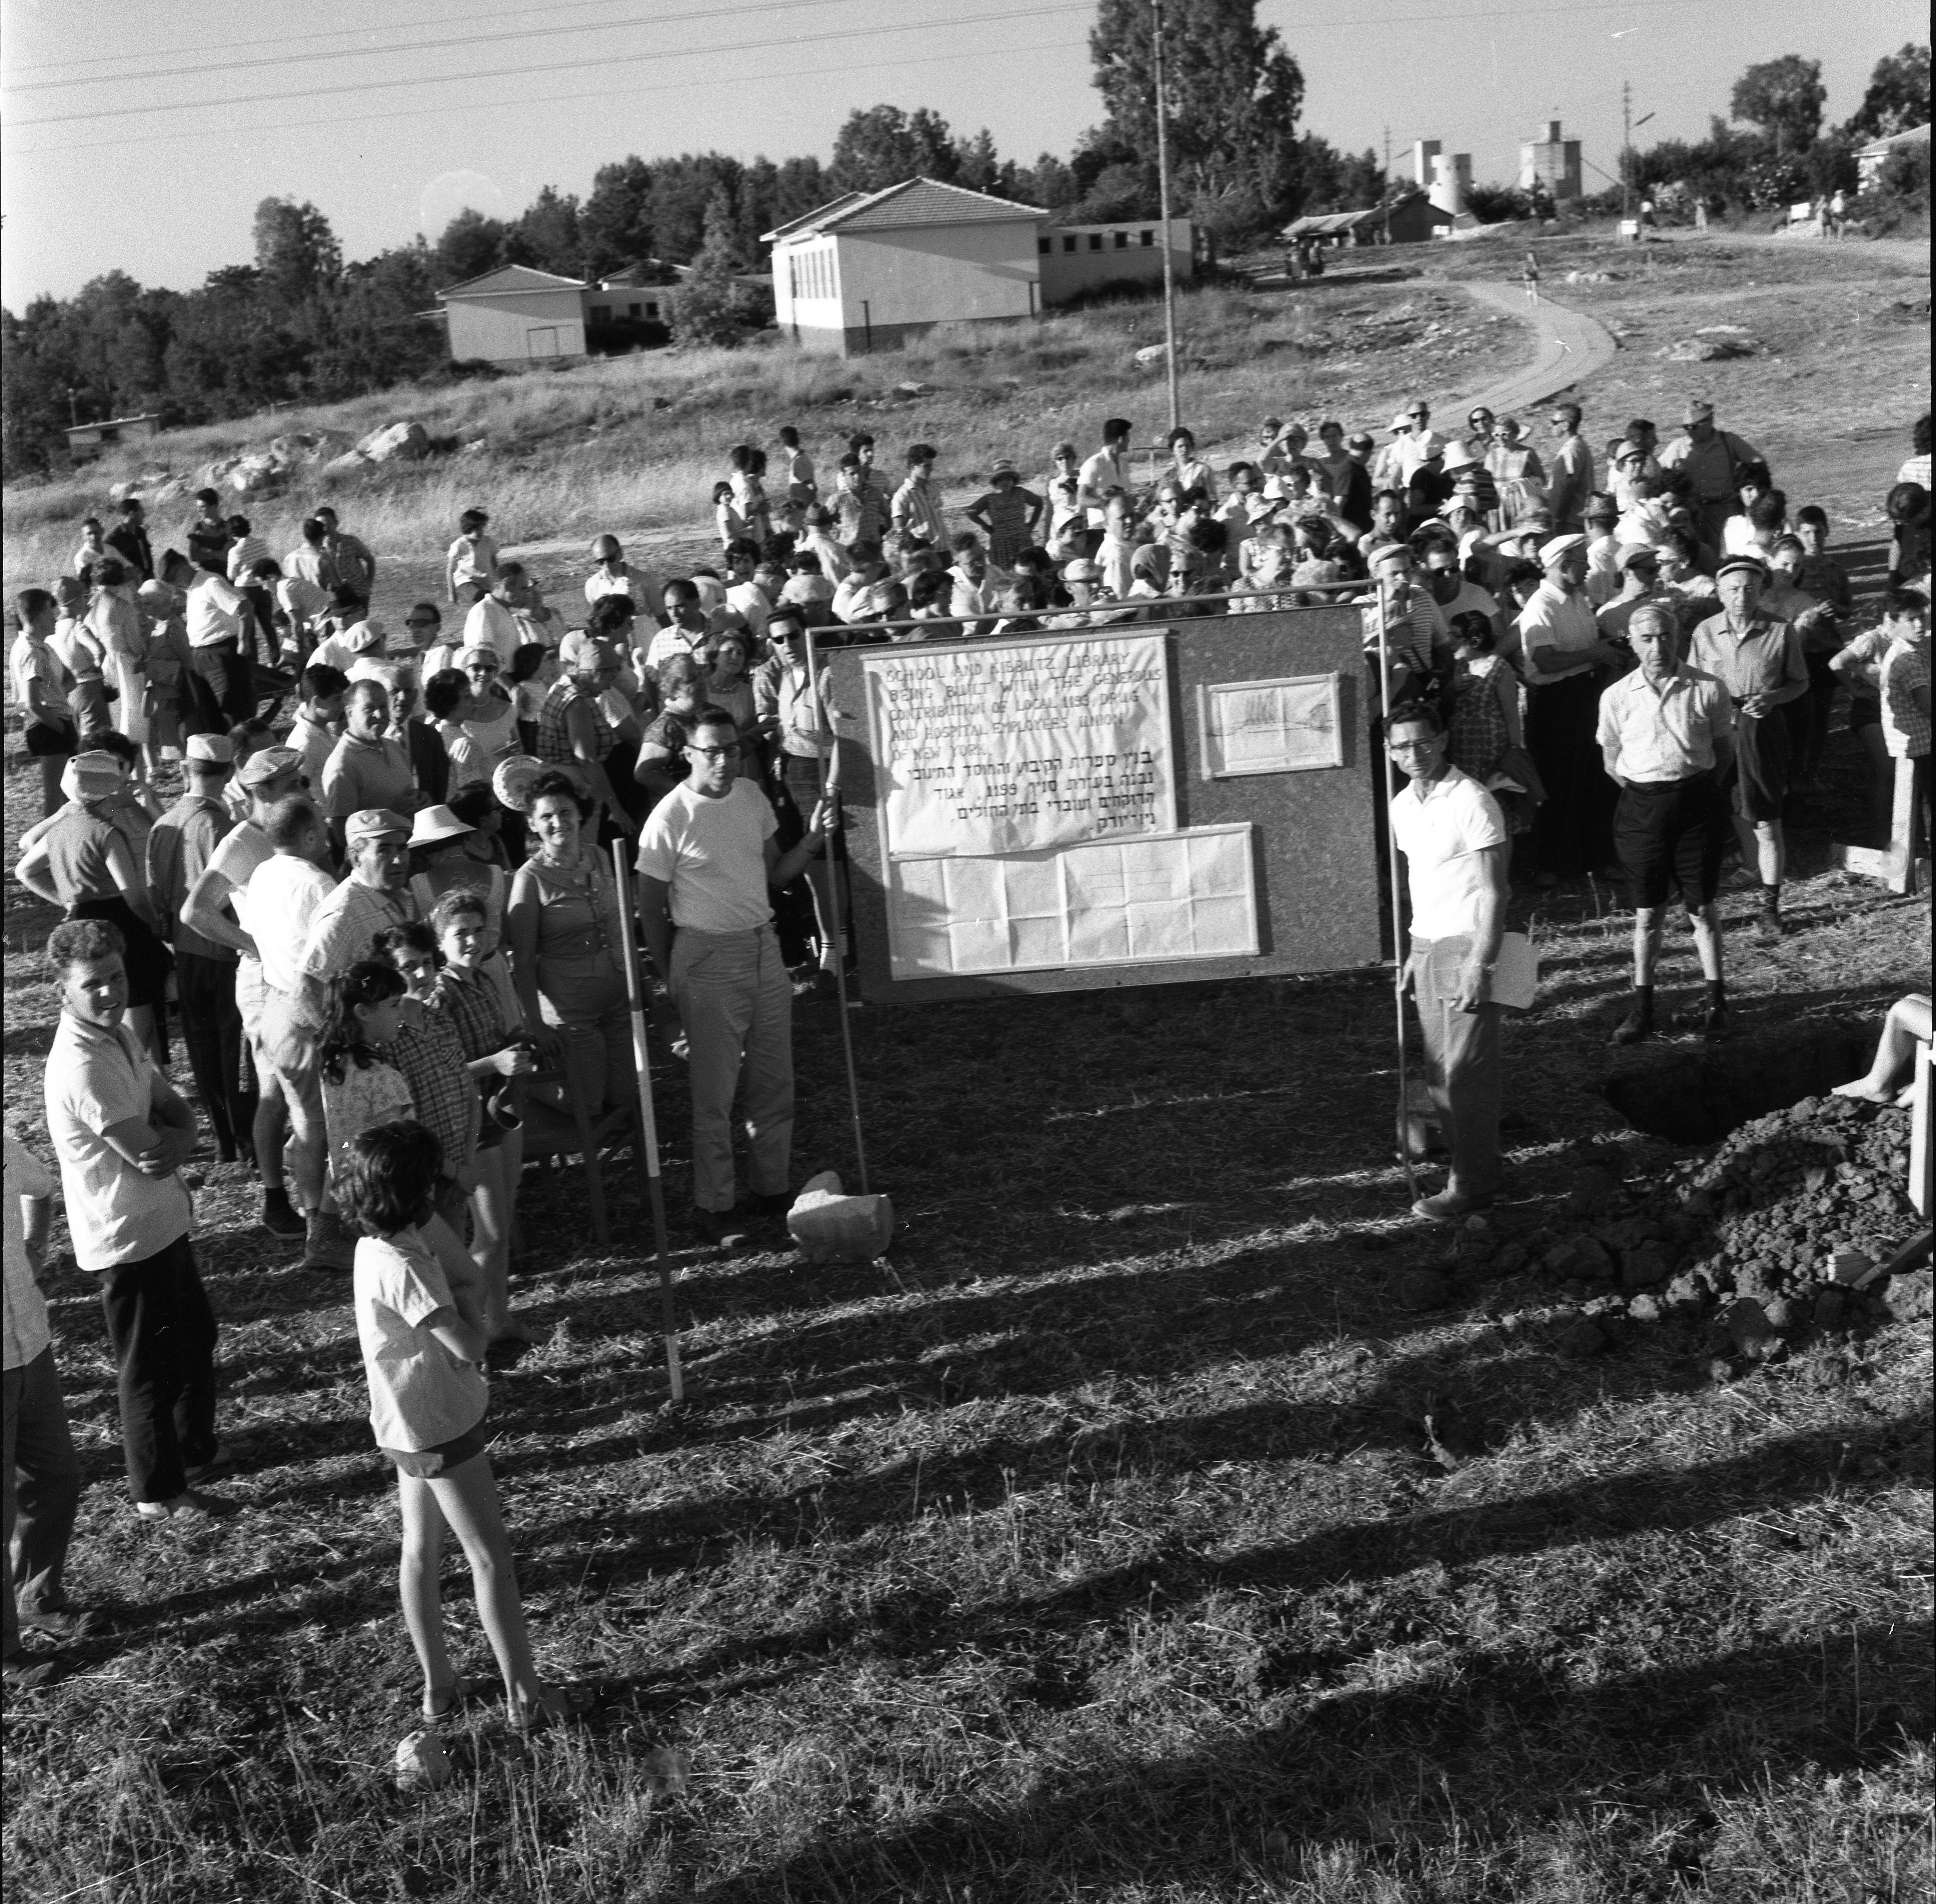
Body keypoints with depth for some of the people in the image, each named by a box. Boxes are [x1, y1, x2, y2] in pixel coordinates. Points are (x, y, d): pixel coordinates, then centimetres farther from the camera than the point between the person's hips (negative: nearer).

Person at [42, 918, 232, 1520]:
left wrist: (174, 1141, -19)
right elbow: (147, 1156, -27)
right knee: (150, 1365, 7)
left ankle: (197, 1450, 44)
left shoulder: (120, 1035, 2)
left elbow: (179, 1114, 2)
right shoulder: (83, 1065, -28)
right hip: (128, 1239, -9)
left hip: (163, 1222, 9)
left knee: (196, 1335, 25)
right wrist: (173, 1138, -6)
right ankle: (159, 1493, 25)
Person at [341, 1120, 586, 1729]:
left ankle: (438, 1685, 30)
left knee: (420, 1550, 17)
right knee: (492, 1558, 2)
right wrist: (469, 1314, -11)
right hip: (440, 1428, -9)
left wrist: (461, 1301, -13)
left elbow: (470, 1281, 6)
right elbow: (471, 1345, -28)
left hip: (408, 1426, 9)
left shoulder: (382, 1245, 0)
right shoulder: (401, 1267, -29)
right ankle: (525, 1697, 11)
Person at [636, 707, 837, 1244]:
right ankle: (713, 1206, 12)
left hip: (764, 947, 6)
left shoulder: (751, 796, 4)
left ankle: (773, 1189, 28)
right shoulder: (671, 818, -15)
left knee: (774, 1084, 14)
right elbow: (651, 908, -8)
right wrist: (671, 981, -5)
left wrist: (812, 841, -5)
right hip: (708, 957, -6)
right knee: (714, 1092, 1)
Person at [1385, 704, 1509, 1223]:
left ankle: (1472, 1186, 0)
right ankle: (1473, 1166, 19)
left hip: (1466, 944, -8)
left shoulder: (1470, 802, -14)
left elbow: (1493, 892, -15)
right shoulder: (1403, 805, 10)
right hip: (1427, 945, 8)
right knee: (1440, 1072, 9)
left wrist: (1479, 963, -20)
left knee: (1466, 1071, -6)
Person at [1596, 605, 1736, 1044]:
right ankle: (1642, 1007, 16)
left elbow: (1724, 750, 6)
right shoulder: (1617, 696, -2)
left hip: (1697, 801, -1)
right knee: (1647, 912, 7)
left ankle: (1716, 1002, 19)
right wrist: (1647, 794, 4)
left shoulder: (1708, 690, -5)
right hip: (1641, 806, 1)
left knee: (1702, 908, 7)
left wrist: (1699, 790, 4)